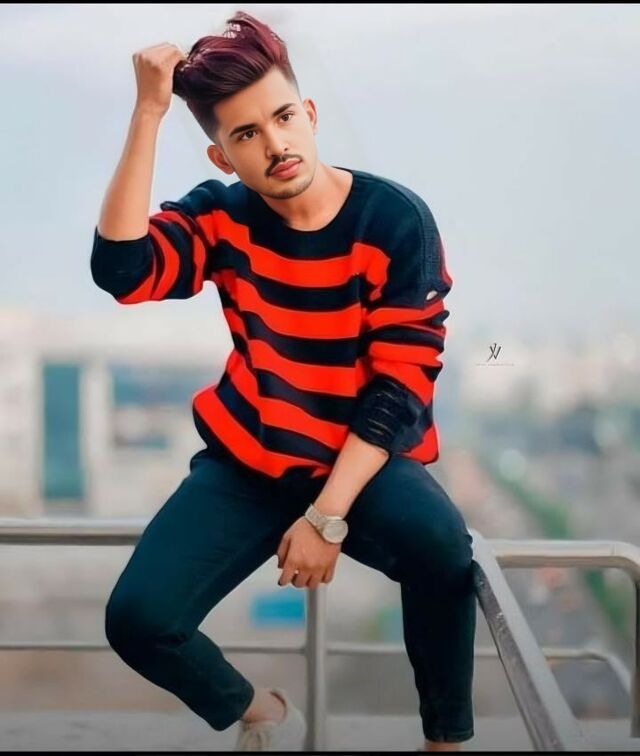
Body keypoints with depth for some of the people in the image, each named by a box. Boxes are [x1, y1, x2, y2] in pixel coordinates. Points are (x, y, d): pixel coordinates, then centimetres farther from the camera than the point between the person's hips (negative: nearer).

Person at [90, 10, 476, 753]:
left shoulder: (396, 218, -13)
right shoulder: (221, 216, -5)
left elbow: (403, 385, -14)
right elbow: (120, 271, -24)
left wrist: (327, 516, -22)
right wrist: (148, 112, -26)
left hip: (365, 459, -2)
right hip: (249, 458, 3)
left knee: (442, 548, -36)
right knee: (137, 620, -18)